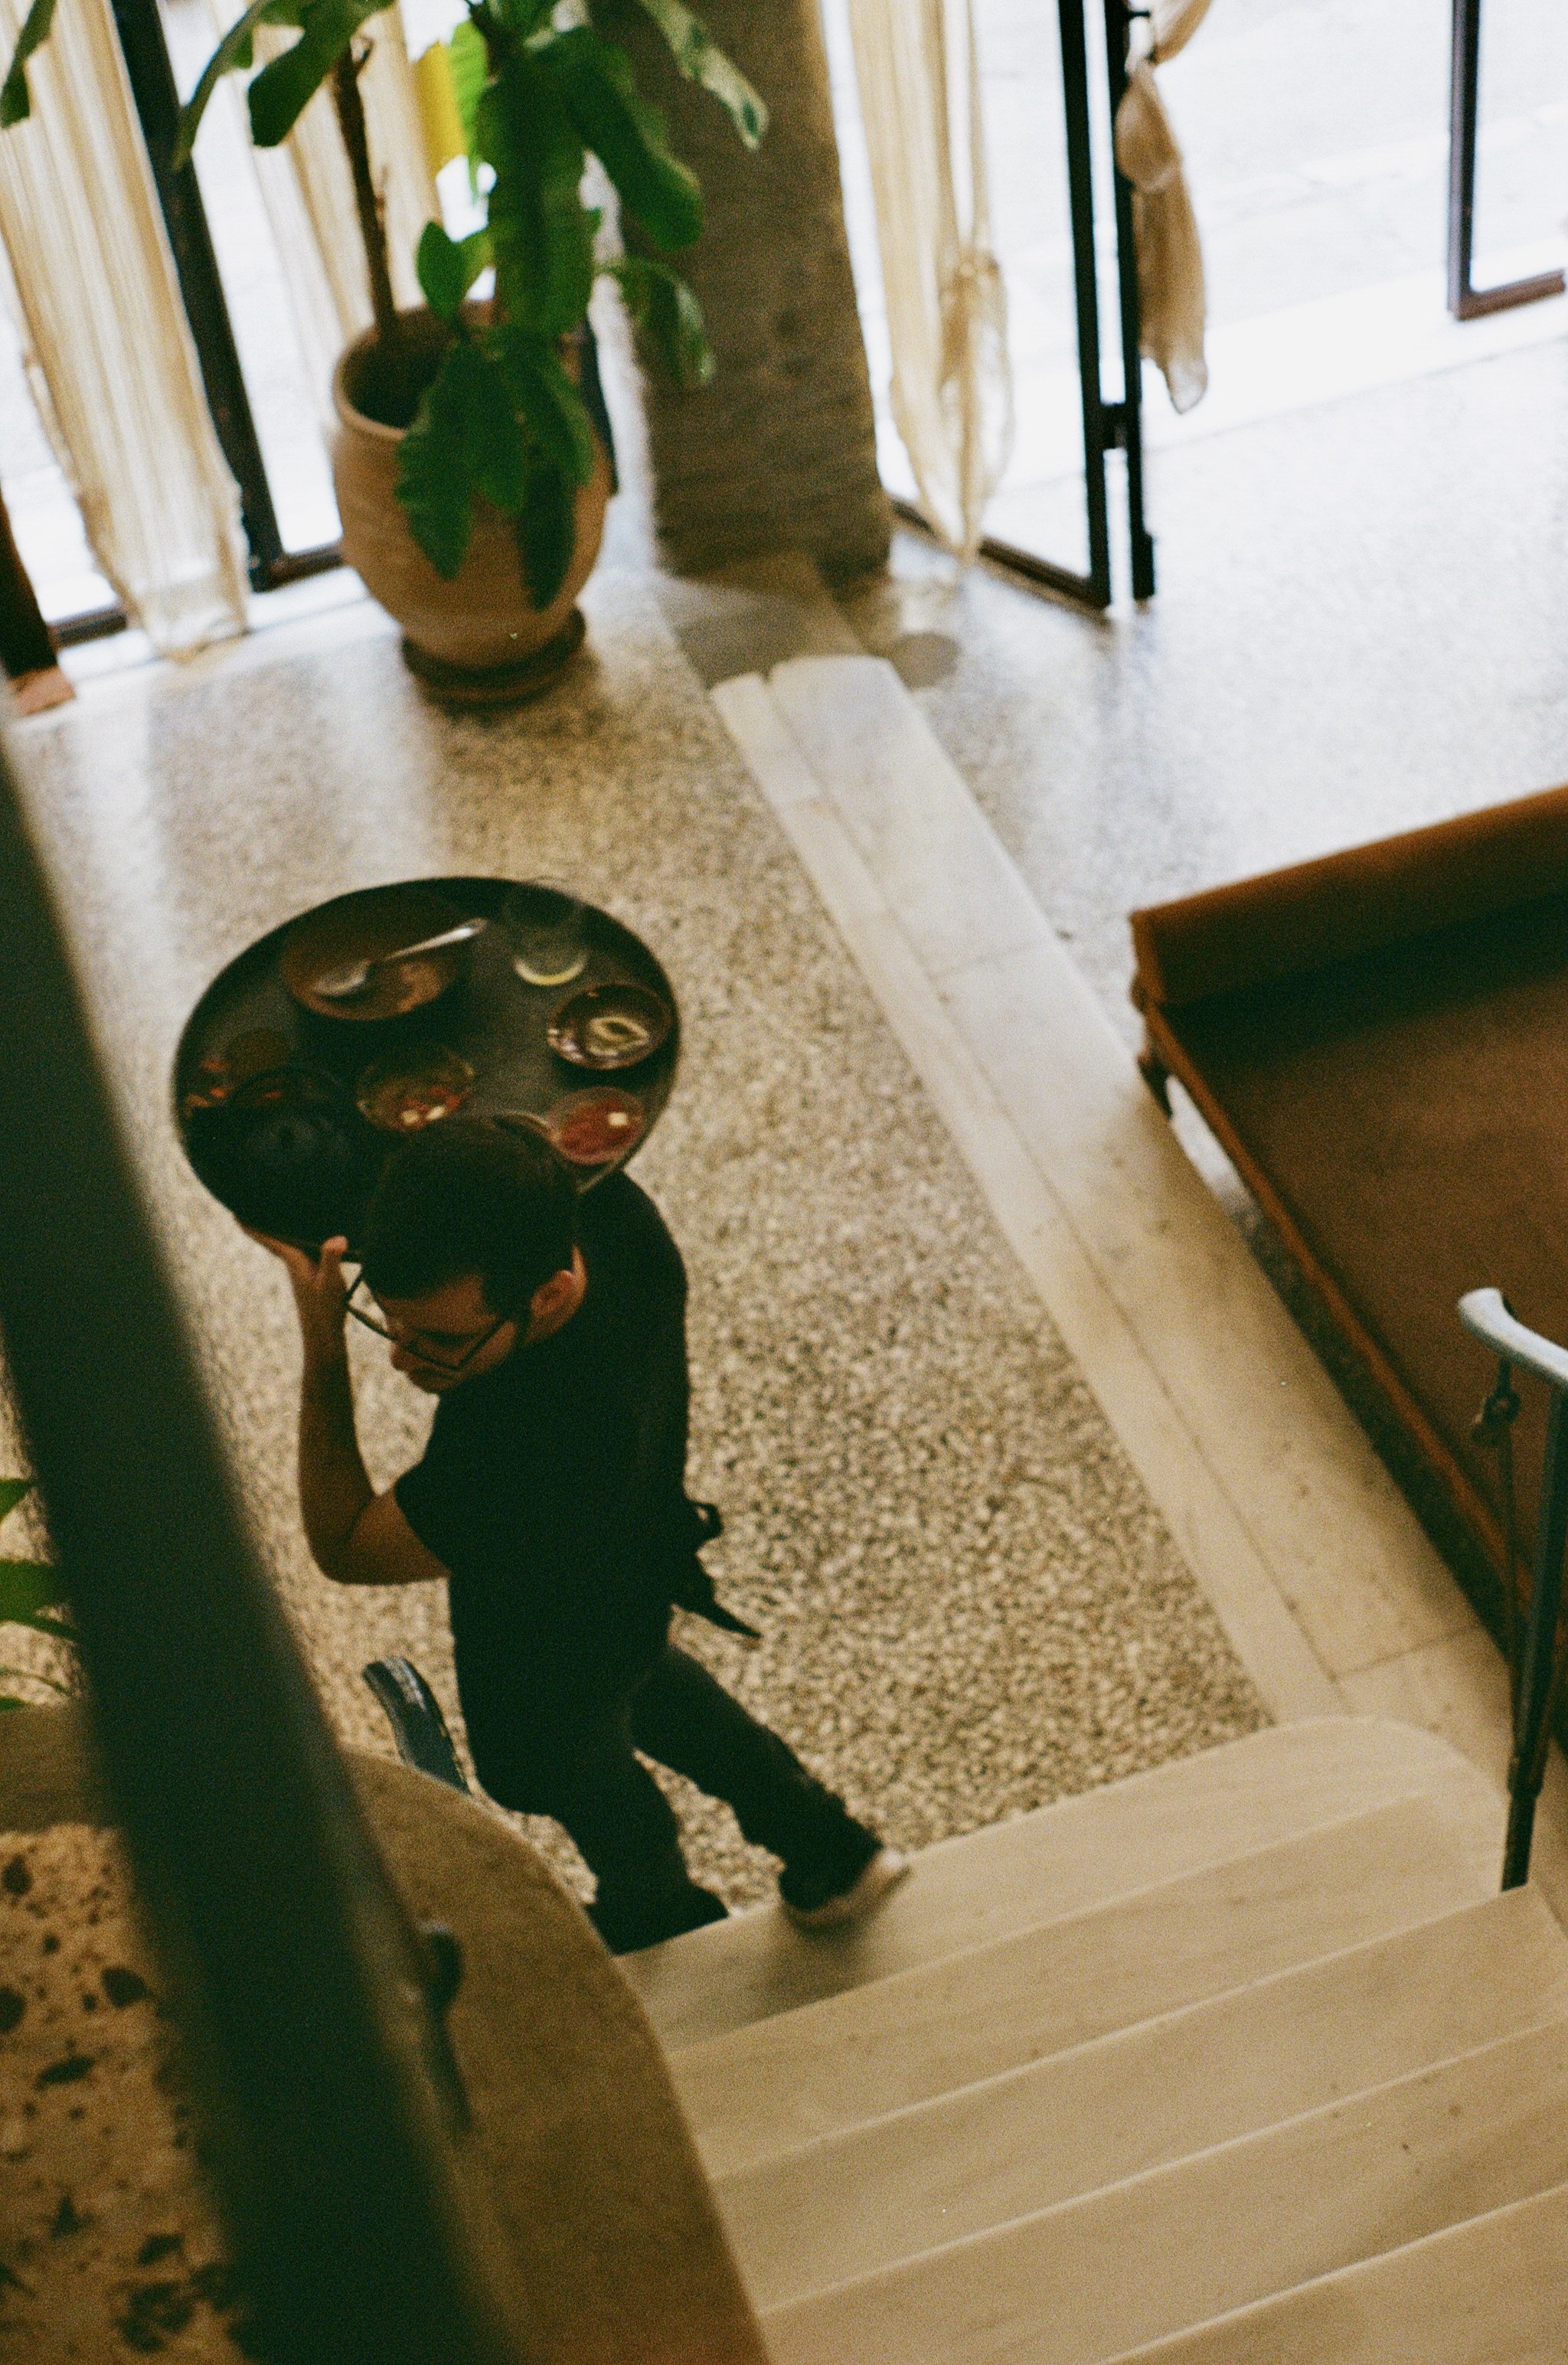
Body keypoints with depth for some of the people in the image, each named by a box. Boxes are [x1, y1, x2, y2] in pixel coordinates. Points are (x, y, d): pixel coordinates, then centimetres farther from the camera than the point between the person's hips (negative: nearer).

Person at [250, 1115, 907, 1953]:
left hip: (545, 1653, -6)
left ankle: (660, 1915, 65)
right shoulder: (606, 1206, -33)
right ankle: (827, 1845, 57)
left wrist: (323, 1347, -36)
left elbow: (345, 1548, -34)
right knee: (644, 1686, 38)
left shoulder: (536, 1450, -52)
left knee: (576, 1772, 30)